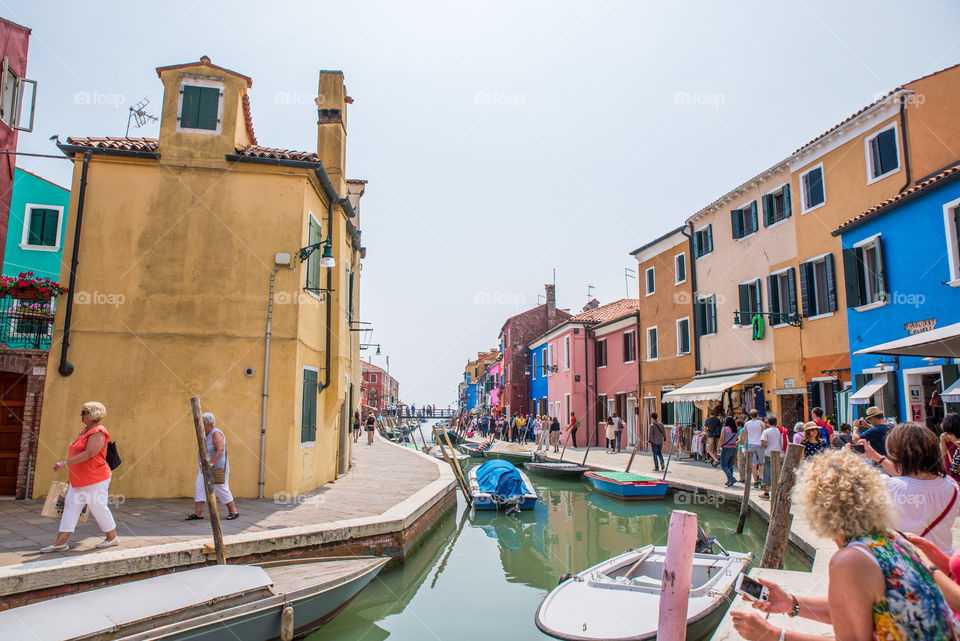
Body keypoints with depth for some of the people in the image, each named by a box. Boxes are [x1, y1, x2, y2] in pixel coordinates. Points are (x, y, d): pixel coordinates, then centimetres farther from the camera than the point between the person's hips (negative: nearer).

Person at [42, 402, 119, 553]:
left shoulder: (98, 432, -16)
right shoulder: (86, 431, 15)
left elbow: (88, 454, -25)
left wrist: (65, 463, -26)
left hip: (95, 480, -10)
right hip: (79, 480, 10)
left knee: (98, 507, 0)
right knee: (70, 506, 5)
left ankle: (112, 538, 14)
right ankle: (60, 543, 8)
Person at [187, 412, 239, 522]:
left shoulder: (216, 434, -18)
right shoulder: (207, 434, 9)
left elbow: (220, 450, -27)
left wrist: (211, 463, -32)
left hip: (217, 468, -9)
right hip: (205, 468, 9)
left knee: (222, 490, -2)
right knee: (199, 489, 1)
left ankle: (234, 512, 9)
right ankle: (198, 513, 3)